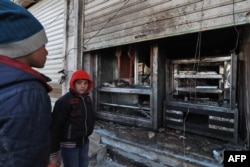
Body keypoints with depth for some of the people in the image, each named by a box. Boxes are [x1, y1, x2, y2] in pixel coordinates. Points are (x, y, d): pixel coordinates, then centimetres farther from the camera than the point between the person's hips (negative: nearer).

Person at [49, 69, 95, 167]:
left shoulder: (87, 99, 2)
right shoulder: (64, 101, -20)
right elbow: (55, 126, -19)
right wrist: (54, 153, -15)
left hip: (85, 142, 7)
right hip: (69, 145, -6)